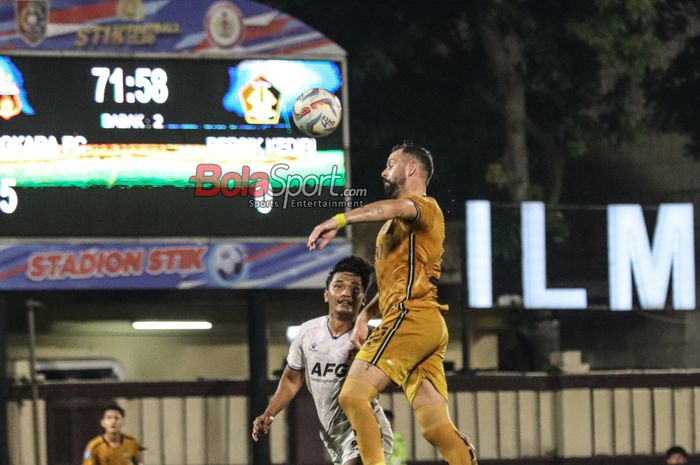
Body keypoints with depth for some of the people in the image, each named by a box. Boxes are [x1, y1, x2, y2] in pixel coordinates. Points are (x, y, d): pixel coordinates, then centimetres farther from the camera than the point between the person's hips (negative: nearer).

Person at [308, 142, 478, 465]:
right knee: (435, 427, 1)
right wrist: (366, 314, 21)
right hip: (430, 328, 10)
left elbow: (397, 207, -26)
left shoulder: (424, 206, -1)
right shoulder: (402, 221, 29)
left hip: (411, 317, -10)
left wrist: (339, 220, -36)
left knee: (353, 396, -15)